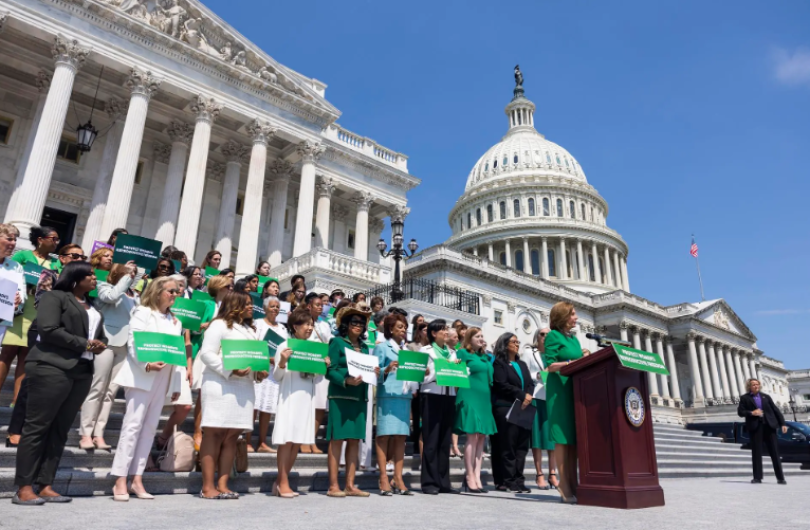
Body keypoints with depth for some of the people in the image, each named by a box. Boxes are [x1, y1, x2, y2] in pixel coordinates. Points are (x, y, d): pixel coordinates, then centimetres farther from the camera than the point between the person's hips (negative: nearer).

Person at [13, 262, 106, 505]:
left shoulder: (93, 307, 20)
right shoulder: (55, 297, -1)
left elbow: (101, 336, 23)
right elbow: (49, 329, -14)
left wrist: (100, 345, -1)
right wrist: (83, 344, -12)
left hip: (81, 372, 7)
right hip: (51, 368, -7)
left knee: (60, 430, 7)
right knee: (37, 426, -3)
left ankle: (45, 486, 11)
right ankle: (24, 488, 3)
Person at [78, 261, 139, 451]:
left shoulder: (134, 295, 18)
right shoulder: (105, 287, 5)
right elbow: (112, 296, -17)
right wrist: (126, 276, -9)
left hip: (126, 345, 5)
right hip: (107, 342, -5)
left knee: (110, 391, 5)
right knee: (97, 389, -2)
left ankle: (98, 434, 9)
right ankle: (85, 433, 5)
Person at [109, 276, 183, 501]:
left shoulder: (175, 321, 19)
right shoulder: (142, 313, 1)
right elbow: (133, 344, -10)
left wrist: (176, 385, 11)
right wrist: (147, 365, -27)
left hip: (163, 380, 6)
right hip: (141, 377, -6)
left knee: (149, 427, 6)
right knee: (133, 425, -8)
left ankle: (137, 478, 10)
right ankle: (120, 480, -3)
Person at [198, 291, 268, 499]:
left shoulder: (251, 330, 23)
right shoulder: (220, 325, 0)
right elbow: (207, 353, -8)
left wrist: (259, 373, 3)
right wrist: (230, 371, -17)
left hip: (244, 387, 7)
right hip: (220, 385, -7)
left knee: (231, 437, 5)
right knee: (214, 434, -4)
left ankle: (222, 485, 9)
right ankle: (208, 486, 0)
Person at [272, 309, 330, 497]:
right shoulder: (285, 346, -4)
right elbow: (277, 377, -4)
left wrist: (324, 367, -1)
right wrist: (282, 362, -22)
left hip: (307, 399, 6)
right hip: (289, 398, -5)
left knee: (298, 441, 7)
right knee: (287, 440, -4)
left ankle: (281, 481, 19)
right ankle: (283, 483, 7)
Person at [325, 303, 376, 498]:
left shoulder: (364, 347, 17)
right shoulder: (337, 342, -1)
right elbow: (330, 370, -8)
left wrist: (374, 373, -2)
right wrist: (346, 381, -22)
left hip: (360, 397, 6)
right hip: (341, 396, -6)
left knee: (355, 440, 7)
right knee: (337, 438, -3)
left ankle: (350, 485, 13)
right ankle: (333, 485, 4)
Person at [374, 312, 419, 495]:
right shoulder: (382, 347, 4)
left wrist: (422, 374, 2)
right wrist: (387, 370, -22)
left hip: (405, 396, 6)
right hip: (387, 395, -5)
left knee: (401, 436, 4)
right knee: (385, 435, -6)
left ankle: (398, 479, 9)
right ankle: (383, 479, -1)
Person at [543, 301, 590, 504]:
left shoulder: (574, 338, 19)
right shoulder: (553, 336, -3)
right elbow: (550, 365, -11)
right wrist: (576, 361, -19)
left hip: (575, 388, 8)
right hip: (560, 389, -8)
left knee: (574, 438, 5)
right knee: (563, 439, -7)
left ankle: (573, 486, 8)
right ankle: (565, 488, -5)